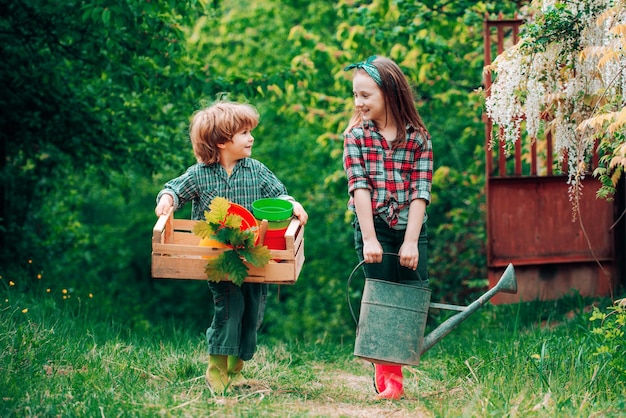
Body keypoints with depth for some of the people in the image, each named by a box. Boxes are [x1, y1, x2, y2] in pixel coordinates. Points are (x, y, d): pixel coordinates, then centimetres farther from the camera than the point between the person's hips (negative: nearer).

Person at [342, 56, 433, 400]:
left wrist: (411, 243, -13)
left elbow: (420, 192, -5)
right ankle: (388, 381, 9)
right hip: (372, 227, -1)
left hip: (410, 229, 1)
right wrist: (369, 239, -15)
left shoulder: (419, 139, 1)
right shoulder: (356, 135, 1)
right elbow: (359, 187, -7)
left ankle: (389, 372, 15)